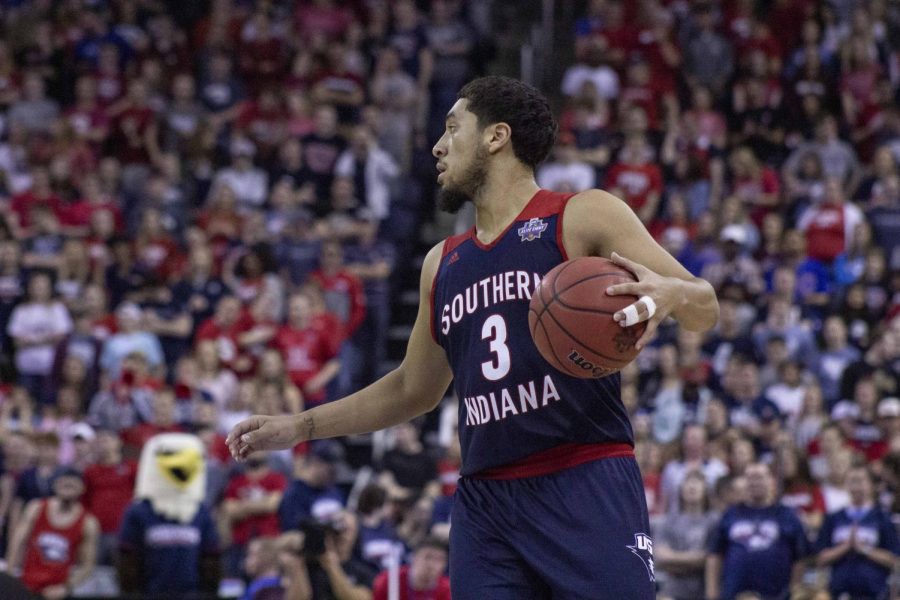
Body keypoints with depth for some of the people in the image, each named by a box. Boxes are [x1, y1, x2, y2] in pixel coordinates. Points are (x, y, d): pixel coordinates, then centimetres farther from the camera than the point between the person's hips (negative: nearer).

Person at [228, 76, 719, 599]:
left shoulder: (583, 217, 2)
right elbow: (413, 389, 31)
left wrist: (669, 293, -25)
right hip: (485, 502, 6)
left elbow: (706, 309, -2)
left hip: (586, 484, -5)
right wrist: (299, 428, 27)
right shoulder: (442, 264, 20)